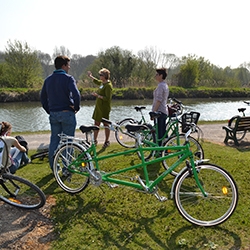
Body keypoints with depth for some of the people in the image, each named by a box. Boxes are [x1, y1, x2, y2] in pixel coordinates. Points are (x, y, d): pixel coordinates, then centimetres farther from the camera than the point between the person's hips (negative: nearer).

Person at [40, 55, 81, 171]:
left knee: (54, 140, 14)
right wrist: (77, 107, -7)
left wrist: (49, 111, 18)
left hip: (53, 114, 6)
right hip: (67, 113, -5)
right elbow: (76, 95, -23)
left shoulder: (48, 79, 10)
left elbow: (42, 97, 14)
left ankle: (53, 167, 21)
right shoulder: (68, 78, -10)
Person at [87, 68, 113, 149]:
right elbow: (96, 81, 33)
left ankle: (107, 141, 17)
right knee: (96, 124, 13)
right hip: (98, 107, 9)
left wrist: (97, 95, -22)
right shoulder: (102, 82, 9)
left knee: (106, 124, 4)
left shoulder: (108, 85, -18)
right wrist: (90, 76, 36)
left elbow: (107, 98, -24)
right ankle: (95, 140, 23)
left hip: (104, 108, -9)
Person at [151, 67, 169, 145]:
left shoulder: (160, 86, -13)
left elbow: (158, 100, -19)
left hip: (159, 112, -10)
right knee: (163, 132, 13)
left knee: (158, 133, -8)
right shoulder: (165, 85, 18)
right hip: (164, 111, 10)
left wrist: (153, 112, -18)